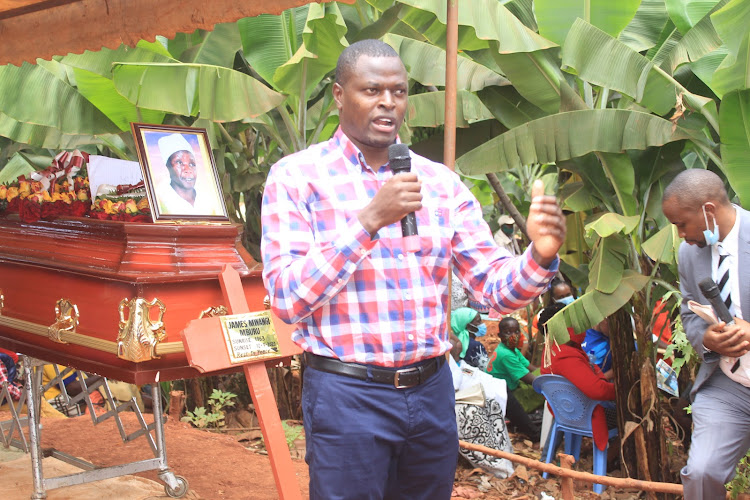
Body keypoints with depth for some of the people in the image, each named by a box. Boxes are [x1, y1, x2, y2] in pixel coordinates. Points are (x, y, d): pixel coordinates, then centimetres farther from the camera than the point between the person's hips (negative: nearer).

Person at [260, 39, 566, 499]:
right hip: (347, 395, -4)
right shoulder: (296, 176, -5)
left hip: (431, 390, 4)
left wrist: (539, 258, -19)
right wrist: (368, 221, -22)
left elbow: (498, 288, 3)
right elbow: (288, 300, -14)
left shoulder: (441, 182, 6)